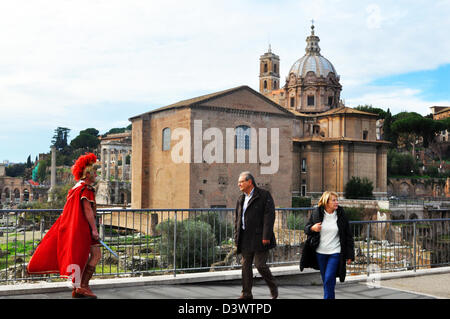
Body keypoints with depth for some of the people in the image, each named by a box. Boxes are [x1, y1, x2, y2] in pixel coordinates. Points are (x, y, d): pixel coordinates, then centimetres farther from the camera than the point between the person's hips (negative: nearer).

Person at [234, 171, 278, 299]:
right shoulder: (241, 199, 16)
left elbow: (269, 216, -11)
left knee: (260, 264, -7)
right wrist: (237, 239, 12)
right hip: (245, 239, 6)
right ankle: (246, 294, 14)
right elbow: (237, 220, 19)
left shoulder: (264, 195, -4)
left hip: (259, 238, -6)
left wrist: (266, 236, -17)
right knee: (245, 266, 6)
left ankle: (273, 287, 17)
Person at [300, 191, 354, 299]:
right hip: (320, 253, 2)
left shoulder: (341, 214, -4)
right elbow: (306, 228, 8)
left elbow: (348, 236, 1)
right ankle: (331, 297, 32)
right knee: (325, 280, 13)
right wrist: (312, 228, -17)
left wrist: (349, 255, 0)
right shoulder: (316, 213, -3)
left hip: (335, 253, -2)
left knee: (329, 279, -12)